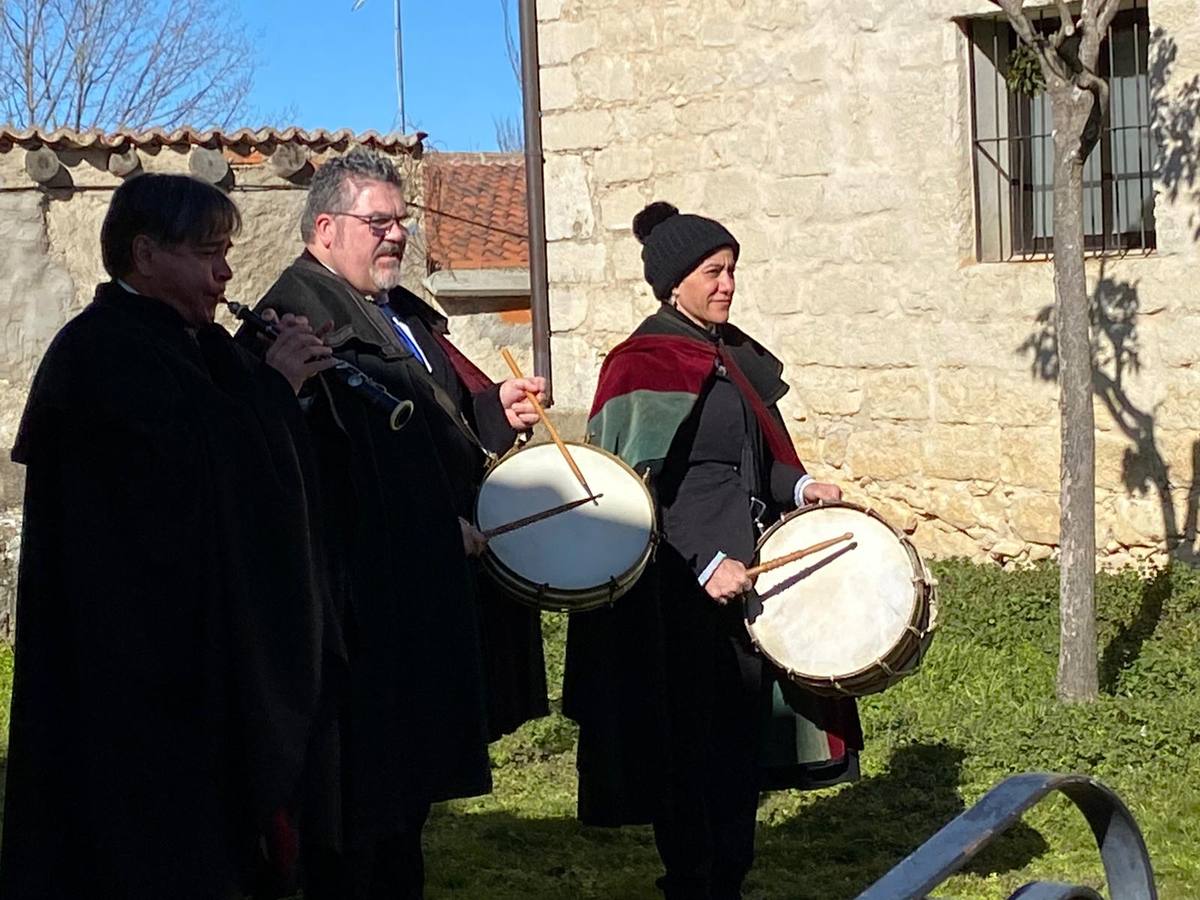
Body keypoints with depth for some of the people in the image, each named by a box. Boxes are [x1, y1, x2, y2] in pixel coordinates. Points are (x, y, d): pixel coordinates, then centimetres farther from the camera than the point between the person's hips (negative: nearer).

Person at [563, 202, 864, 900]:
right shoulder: (644, 366, -11)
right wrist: (706, 562, -22)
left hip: (745, 568, 8)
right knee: (690, 740, 1)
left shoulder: (736, 355, 12)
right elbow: (637, 489, -16)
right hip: (683, 585, -8)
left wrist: (798, 487, 1)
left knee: (743, 733, 11)